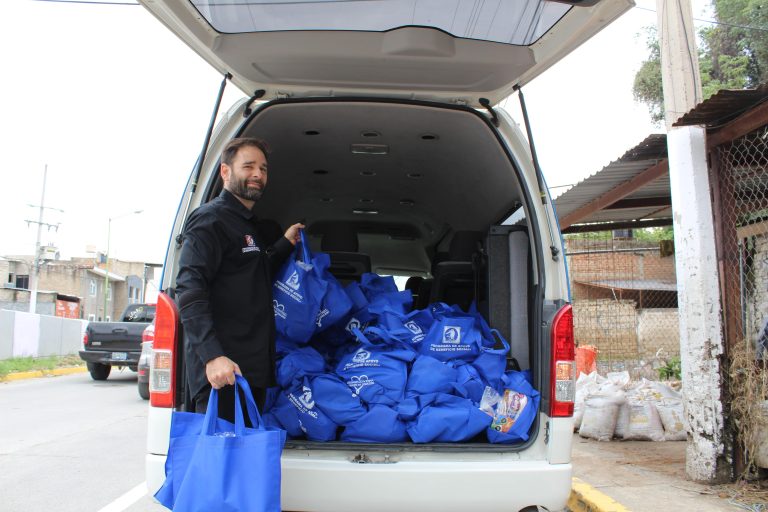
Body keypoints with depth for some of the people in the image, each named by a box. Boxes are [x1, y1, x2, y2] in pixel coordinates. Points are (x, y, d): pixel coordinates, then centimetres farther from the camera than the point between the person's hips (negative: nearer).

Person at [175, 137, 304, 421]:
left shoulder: (251, 225, 22)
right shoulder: (210, 219, -6)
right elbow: (189, 291, -17)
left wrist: (285, 244, 23)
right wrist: (211, 355, -27)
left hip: (252, 367, 9)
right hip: (222, 367, -9)